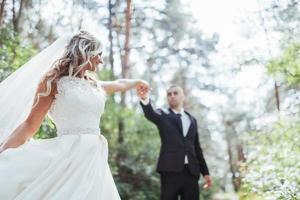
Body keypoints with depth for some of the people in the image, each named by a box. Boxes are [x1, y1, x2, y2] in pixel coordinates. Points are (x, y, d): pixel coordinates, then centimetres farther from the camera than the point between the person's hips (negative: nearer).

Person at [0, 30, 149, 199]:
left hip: (95, 159, 6)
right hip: (68, 157, -6)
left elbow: (119, 84, 40)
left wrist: (139, 81, 58)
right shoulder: (54, 80, 0)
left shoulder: (96, 86, 17)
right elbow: (30, 125, -4)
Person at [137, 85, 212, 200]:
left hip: (191, 171, 4)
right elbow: (150, 114, -17)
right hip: (170, 169, -4)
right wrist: (145, 99, -40)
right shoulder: (163, 115, 7)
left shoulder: (192, 119, 19)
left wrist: (205, 172, 15)